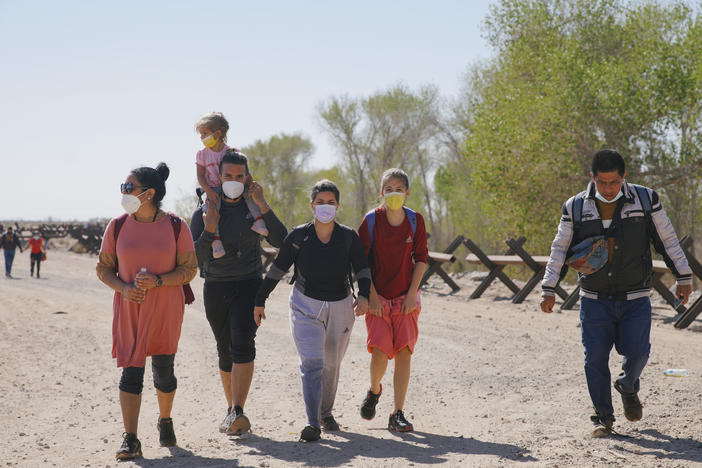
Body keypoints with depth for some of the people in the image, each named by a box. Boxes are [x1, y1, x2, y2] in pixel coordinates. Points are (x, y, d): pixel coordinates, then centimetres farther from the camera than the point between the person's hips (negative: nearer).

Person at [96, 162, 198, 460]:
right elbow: (103, 268, 7)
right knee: (131, 370, -7)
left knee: (163, 370, 7)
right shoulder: (117, 226, 1)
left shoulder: (176, 227, -4)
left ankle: (165, 421, 34)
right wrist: (123, 288, -12)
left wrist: (159, 281, -18)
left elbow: (190, 269, -2)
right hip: (129, 310, 1)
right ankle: (130, 440, -7)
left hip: (166, 310, -1)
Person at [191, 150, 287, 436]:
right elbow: (195, 258, -3)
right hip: (215, 287, 2)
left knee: (242, 345, -19)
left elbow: (280, 241, -10)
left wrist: (263, 205, -16)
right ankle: (232, 409, 25)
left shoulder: (254, 209, 4)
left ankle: (237, 412, -26)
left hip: (248, 285, -2)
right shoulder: (203, 213, 3)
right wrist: (209, 230, -18)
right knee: (225, 351, 9)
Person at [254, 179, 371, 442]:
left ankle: (326, 412, 35)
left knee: (331, 365, 13)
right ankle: (312, 424, -18)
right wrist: (260, 300, 5)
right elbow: (277, 269, 3)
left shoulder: (349, 237, -3)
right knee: (312, 363, -16)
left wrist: (364, 295, -25)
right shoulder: (298, 236, -4)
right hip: (306, 307, -1)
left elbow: (362, 269, -7)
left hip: (340, 307, 2)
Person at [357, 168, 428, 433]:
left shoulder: (415, 221, 0)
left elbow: (421, 259, 4)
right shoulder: (371, 221, -5)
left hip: (406, 297, 2)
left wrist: (412, 294, -4)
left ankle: (398, 414, 3)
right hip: (378, 298, -1)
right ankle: (374, 390, 22)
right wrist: (372, 296, -8)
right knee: (380, 351, -12)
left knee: (404, 352, -5)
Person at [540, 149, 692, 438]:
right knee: (595, 358, -3)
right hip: (594, 300, 1)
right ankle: (603, 417, 13)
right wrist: (549, 289, 0)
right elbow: (560, 249, 5)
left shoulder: (645, 200, -2)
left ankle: (628, 388, 27)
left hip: (635, 298, 0)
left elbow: (667, 240, 6)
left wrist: (683, 277, 8)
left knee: (636, 352, -7)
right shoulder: (575, 207, -1)